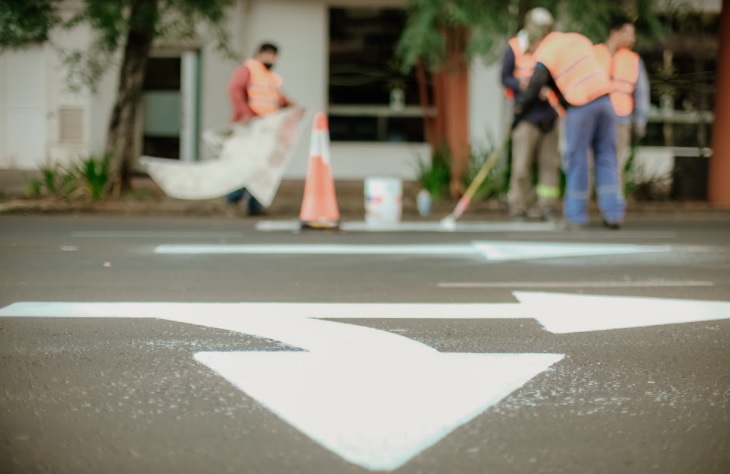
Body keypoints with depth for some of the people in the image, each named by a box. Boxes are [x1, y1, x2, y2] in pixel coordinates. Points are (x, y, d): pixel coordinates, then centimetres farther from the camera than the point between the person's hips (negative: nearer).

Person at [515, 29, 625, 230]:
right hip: (604, 99, 5)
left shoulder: (543, 55, -2)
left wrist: (519, 106, 15)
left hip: (580, 107, -5)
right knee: (606, 157, 9)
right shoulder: (579, 38, 14)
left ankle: (576, 216, 9)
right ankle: (613, 214, 9)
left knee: (577, 160, 5)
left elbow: (534, 87, -3)